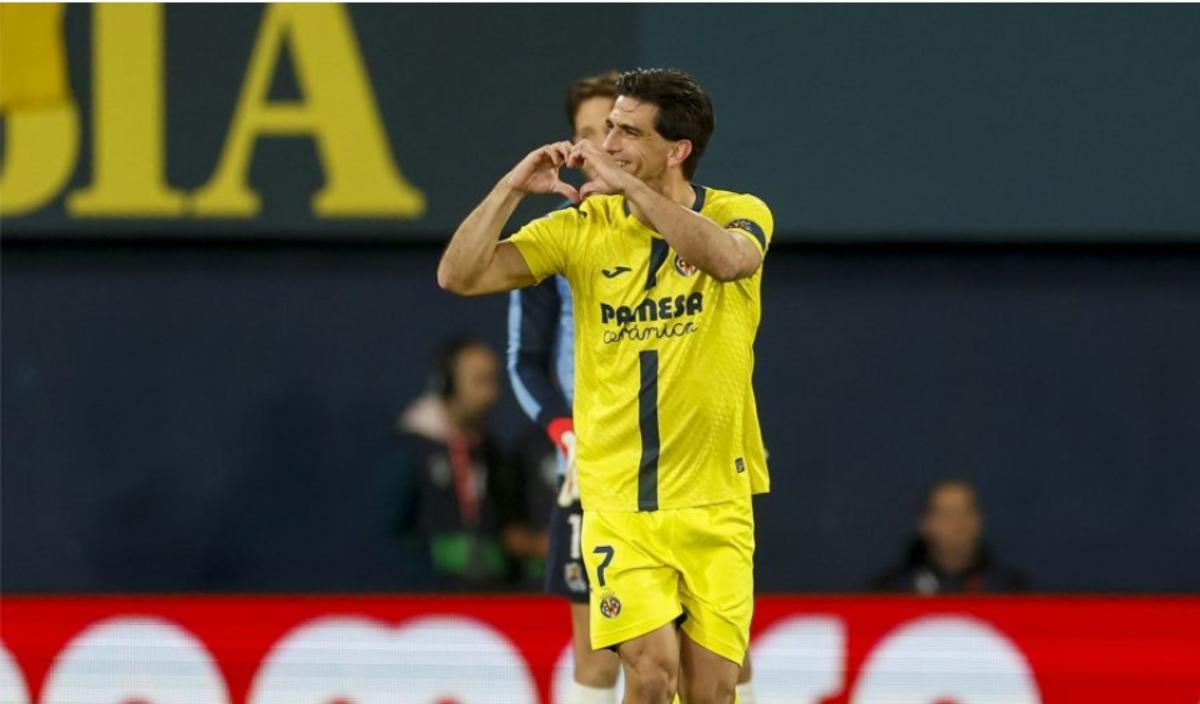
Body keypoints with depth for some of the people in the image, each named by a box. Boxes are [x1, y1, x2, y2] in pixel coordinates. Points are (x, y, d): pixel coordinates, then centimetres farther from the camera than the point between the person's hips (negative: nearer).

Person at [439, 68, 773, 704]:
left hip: (715, 505, 0)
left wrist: (628, 186, -28)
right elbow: (459, 276, -4)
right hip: (618, 502, 0)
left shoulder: (739, 215, -2)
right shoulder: (582, 227, 2)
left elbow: (729, 258, -28)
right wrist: (512, 187, -15)